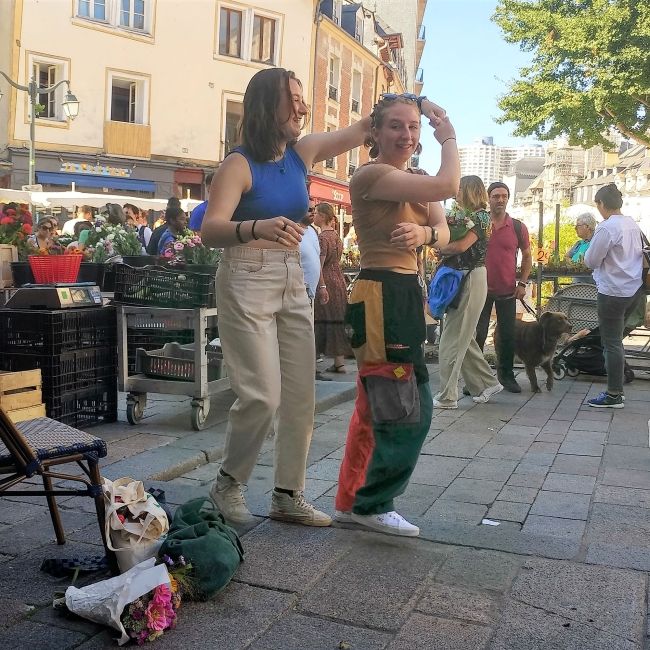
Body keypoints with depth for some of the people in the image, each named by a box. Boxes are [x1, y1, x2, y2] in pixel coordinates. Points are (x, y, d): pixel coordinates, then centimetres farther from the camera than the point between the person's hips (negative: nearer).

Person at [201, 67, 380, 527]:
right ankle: (229, 483, 14)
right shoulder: (239, 164, -11)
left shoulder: (303, 153, 6)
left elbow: (362, 130, 14)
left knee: (301, 396, 5)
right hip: (248, 282, -6)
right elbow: (210, 230, -22)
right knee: (263, 395, -11)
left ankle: (289, 495, 18)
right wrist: (256, 227, -41)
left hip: (293, 283, 7)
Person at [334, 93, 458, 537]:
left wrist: (424, 233, -16)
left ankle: (351, 502, 27)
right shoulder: (371, 175, -13)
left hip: (405, 295, 10)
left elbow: (444, 233, 7)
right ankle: (373, 504, 10)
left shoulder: (414, 180, 17)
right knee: (411, 411, -7)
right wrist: (449, 136, -6)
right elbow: (448, 186, -23)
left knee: (376, 408, 15)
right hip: (381, 296, -10)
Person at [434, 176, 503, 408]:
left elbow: (461, 245, -22)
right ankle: (486, 383, 25)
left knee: (452, 340, -7)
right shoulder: (467, 215, 17)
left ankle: (447, 397, -2)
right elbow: (453, 243, 10)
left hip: (471, 280, -9)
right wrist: (444, 248, -10)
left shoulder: (480, 216, -9)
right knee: (463, 338, 15)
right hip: (460, 279, 9)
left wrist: (441, 248, -6)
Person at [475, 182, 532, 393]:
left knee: (508, 335, 8)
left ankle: (506, 374, 22)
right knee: (477, 335, 1)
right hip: (481, 289, -1)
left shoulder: (518, 227, 2)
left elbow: (527, 256, 11)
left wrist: (523, 283, 2)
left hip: (508, 291, 1)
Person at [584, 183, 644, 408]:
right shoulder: (632, 224, 9)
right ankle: (616, 386, 23)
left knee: (612, 342, -1)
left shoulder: (607, 228, -17)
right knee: (615, 338, 18)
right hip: (635, 288, 9)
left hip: (613, 291, -9)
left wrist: (589, 256, 7)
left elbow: (591, 260, -14)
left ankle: (614, 395, 4)